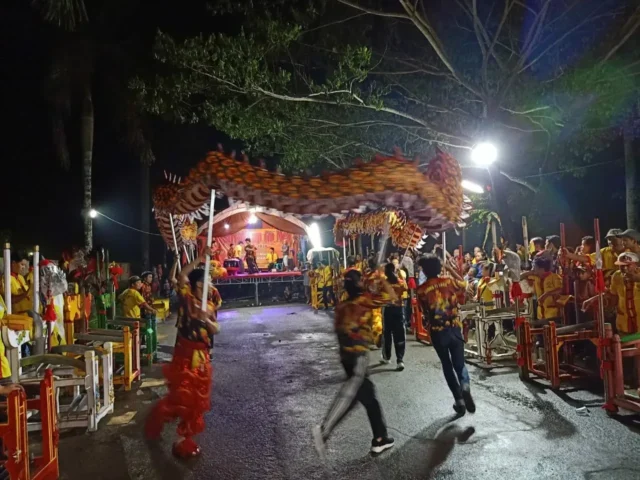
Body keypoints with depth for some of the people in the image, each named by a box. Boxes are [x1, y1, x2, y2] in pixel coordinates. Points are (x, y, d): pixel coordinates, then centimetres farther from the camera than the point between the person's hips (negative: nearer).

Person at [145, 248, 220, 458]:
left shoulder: (209, 305, 8)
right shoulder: (186, 298, -7)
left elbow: (216, 330, 2)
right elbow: (182, 276, -23)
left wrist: (206, 319, -18)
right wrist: (200, 258, -26)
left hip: (202, 356, 6)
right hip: (185, 354, -6)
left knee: (197, 398, 11)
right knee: (181, 395, -2)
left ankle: (185, 437, 26)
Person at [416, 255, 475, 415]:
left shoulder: (422, 289, -7)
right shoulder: (449, 281, -2)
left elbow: (425, 313, -1)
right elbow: (463, 284, 20)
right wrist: (451, 270, 25)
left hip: (437, 331, -1)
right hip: (455, 328, 1)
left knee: (447, 366, 14)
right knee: (459, 362, 12)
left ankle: (459, 400, 12)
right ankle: (465, 387, -17)